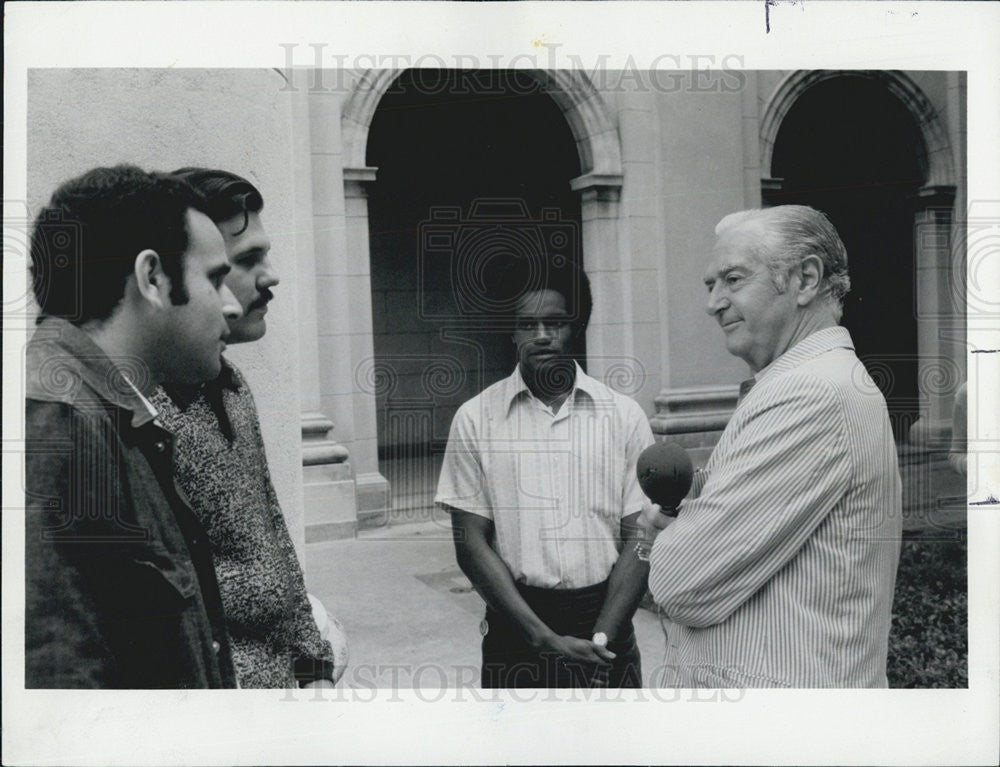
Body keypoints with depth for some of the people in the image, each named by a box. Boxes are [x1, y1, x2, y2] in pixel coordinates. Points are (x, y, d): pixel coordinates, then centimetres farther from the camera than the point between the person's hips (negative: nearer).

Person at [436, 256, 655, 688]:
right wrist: (546, 638, -11)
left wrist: (600, 639, -11)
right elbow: (472, 544, -4)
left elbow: (637, 539, 0)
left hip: (605, 619, 1)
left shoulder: (624, 416, 0)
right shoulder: (476, 419, -2)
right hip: (516, 627, 0)